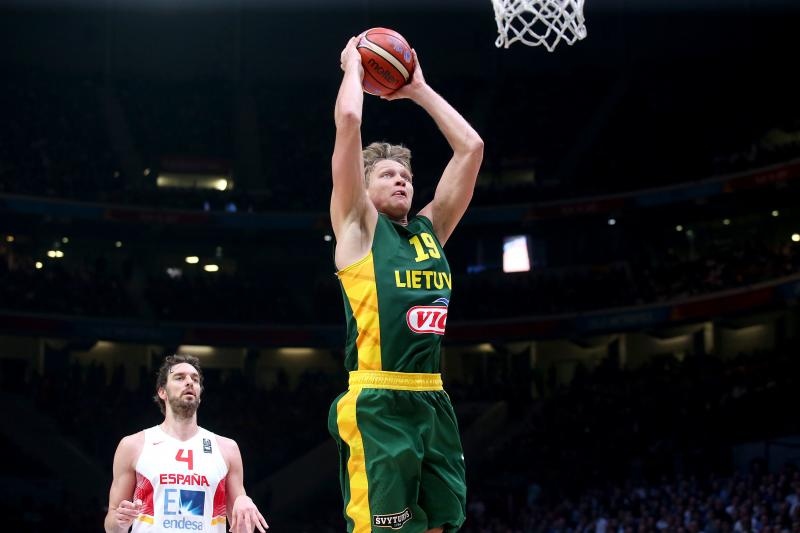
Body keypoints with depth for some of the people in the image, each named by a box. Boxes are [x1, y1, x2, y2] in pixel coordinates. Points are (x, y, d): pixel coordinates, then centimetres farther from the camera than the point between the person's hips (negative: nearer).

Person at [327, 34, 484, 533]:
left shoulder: (429, 229, 19)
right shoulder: (357, 226, 4)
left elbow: (471, 147, 20)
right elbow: (349, 121, -4)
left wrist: (420, 90, 24)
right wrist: (353, 68, 12)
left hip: (434, 403, 7)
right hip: (379, 405, -7)